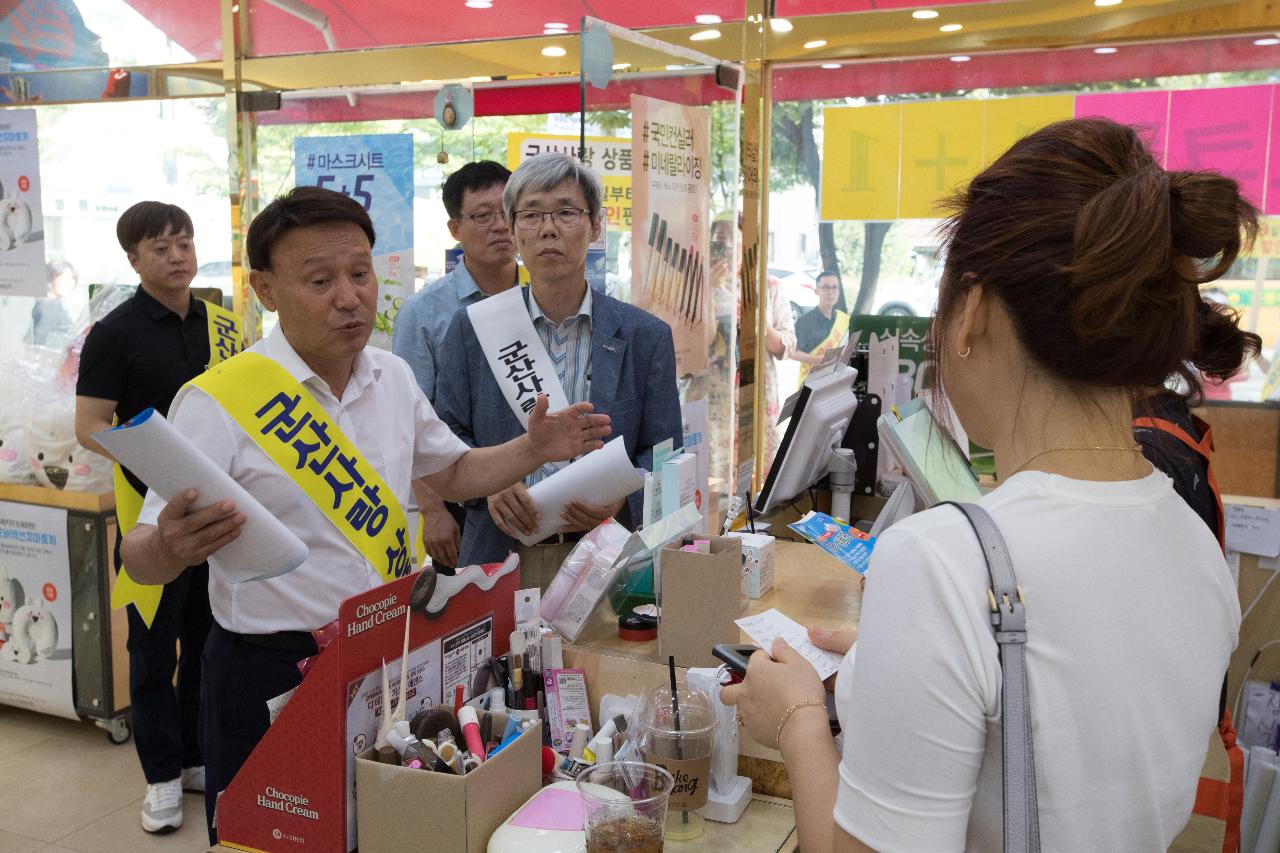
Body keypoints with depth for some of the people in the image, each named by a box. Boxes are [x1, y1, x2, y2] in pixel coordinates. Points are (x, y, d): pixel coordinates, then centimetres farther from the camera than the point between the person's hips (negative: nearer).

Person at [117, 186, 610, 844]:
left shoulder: (393, 377, 2)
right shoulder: (220, 401, -17)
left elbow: (451, 473, 16)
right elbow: (141, 554, -19)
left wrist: (532, 451, -1)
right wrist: (169, 548, -42)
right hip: (270, 674, -5)